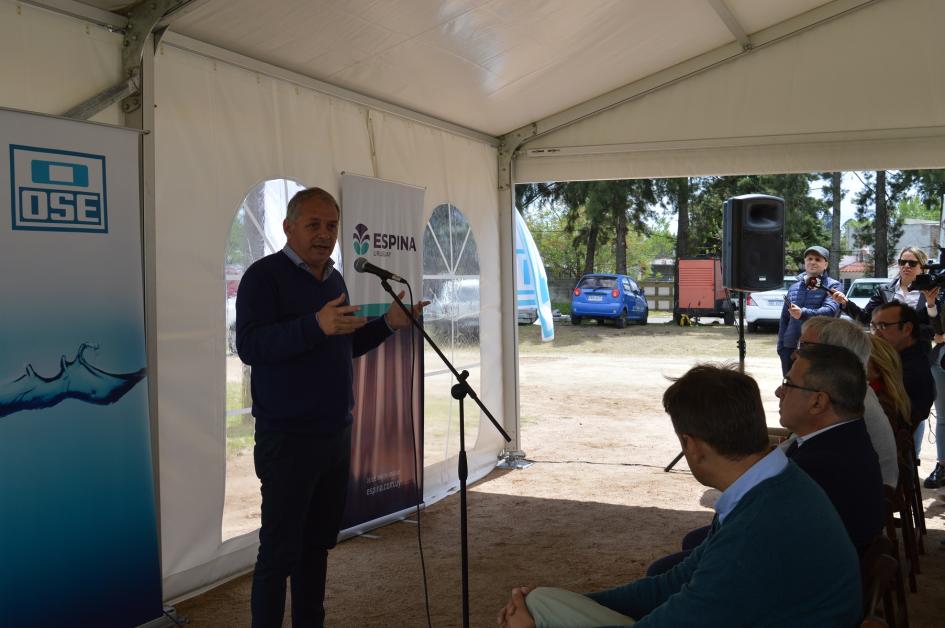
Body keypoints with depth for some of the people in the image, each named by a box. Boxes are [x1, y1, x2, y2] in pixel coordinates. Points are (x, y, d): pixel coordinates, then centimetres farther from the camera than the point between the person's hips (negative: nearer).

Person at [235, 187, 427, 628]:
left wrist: (387, 324, 8)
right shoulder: (264, 275, -9)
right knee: (280, 550, -1)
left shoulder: (334, 279, 14)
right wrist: (316, 325, -34)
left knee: (318, 543, 14)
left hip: (336, 434, 7)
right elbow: (249, 346, -22)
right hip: (288, 438, -7)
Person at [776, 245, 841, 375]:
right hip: (791, 347, 5)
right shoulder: (794, 288, 16)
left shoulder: (832, 286, 2)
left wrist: (803, 313, -33)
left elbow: (830, 310, -16)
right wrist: (781, 346, 11)